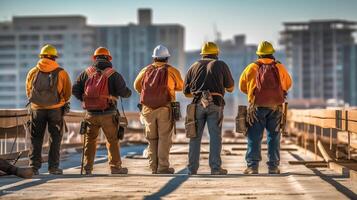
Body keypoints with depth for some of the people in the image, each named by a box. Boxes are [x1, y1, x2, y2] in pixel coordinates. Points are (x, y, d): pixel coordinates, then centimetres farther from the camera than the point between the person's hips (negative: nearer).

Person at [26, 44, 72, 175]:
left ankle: (34, 166, 5)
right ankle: (53, 167, 6)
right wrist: (63, 103, 24)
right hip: (56, 109, -1)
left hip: (37, 109, 2)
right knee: (55, 139, 8)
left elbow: (28, 90, 12)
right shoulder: (61, 73, -5)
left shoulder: (33, 72, 1)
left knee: (36, 139, 9)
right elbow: (67, 93, 4)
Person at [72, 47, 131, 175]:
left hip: (91, 114, 3)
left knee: (90, 139, 16)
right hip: (107, 114, -2)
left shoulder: (86, 73, 3)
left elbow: (75, 89, 0)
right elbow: (124, 92, -9)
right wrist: (128, 92, 13)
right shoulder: (113, 74, -6)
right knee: (112, 140, 10)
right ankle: (115, 167, 11)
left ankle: (88, 167, 14)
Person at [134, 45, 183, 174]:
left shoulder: (146, 70, 8)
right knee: (164, 138, -1)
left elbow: (137, 86, 20)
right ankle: (163, 167, -6)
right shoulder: (172, 71, 0)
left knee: (152, 138, 10)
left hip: (148, 109, 3)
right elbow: (181, 86, 14)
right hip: (165, 109, -3)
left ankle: (153, 167, 9)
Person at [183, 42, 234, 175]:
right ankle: (215, 168, -6)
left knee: (195, 136, 6)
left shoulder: (194, 66, 15)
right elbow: (230, 88, 14)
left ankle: (192, 168, 6)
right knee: (215, 136, -1)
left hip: (198, 104, 2)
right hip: (215, 104, -2)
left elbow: (186, 92, 15)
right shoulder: (221, 65, 9)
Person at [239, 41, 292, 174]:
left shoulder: (252, 67, 2)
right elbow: (288, 84, 21)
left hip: (257, 107, -1)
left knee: (254, 137, 1)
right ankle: (273, 167, 5)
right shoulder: (279, 67, 6)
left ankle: (252, 166, -6)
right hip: (275, 107, 1)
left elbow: (243, 86, 11)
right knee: (273, 137, 7)